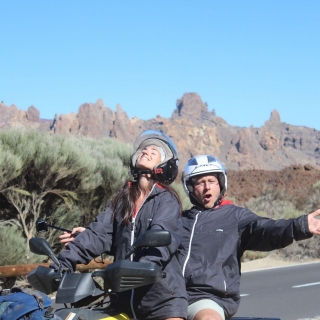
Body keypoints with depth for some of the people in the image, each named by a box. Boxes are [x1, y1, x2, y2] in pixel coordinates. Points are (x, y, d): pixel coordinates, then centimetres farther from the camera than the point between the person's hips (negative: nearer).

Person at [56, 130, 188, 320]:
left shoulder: (167, 199, 0)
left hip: (162, 292, -5)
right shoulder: (123, 199, 16)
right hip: (125, 293, 5)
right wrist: (65, 262, -11)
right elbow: (98, 233, 4)